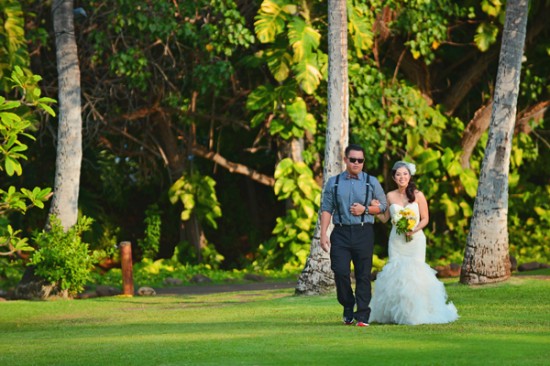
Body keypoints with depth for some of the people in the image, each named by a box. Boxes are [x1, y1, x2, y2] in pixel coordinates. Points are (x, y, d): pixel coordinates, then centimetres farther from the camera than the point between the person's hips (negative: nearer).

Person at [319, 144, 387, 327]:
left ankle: (362, 316, 3)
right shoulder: (333, 182, 9)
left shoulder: (371, 182, 8)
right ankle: (348, 307, 15)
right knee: (340, 272, -9)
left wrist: (365, 209, -5)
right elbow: (326, 209, 6)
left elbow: (383, 205, 12)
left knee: (363, 275, -1)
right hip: (341, 233, 0)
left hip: (363, 233, 0)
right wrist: (323, 234, -3)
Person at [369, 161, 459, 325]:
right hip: (396, 241, 3)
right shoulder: (390, 196, 5)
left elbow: (425, 219, 0)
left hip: (415, 239, -2)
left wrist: (414, 230, -15)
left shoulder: (418, 195, -2)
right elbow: (384, 218, 10)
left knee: (415, 272, -9)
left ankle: (416, 313, -2)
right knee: (395, 273, -2)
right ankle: (397, 313, 6)